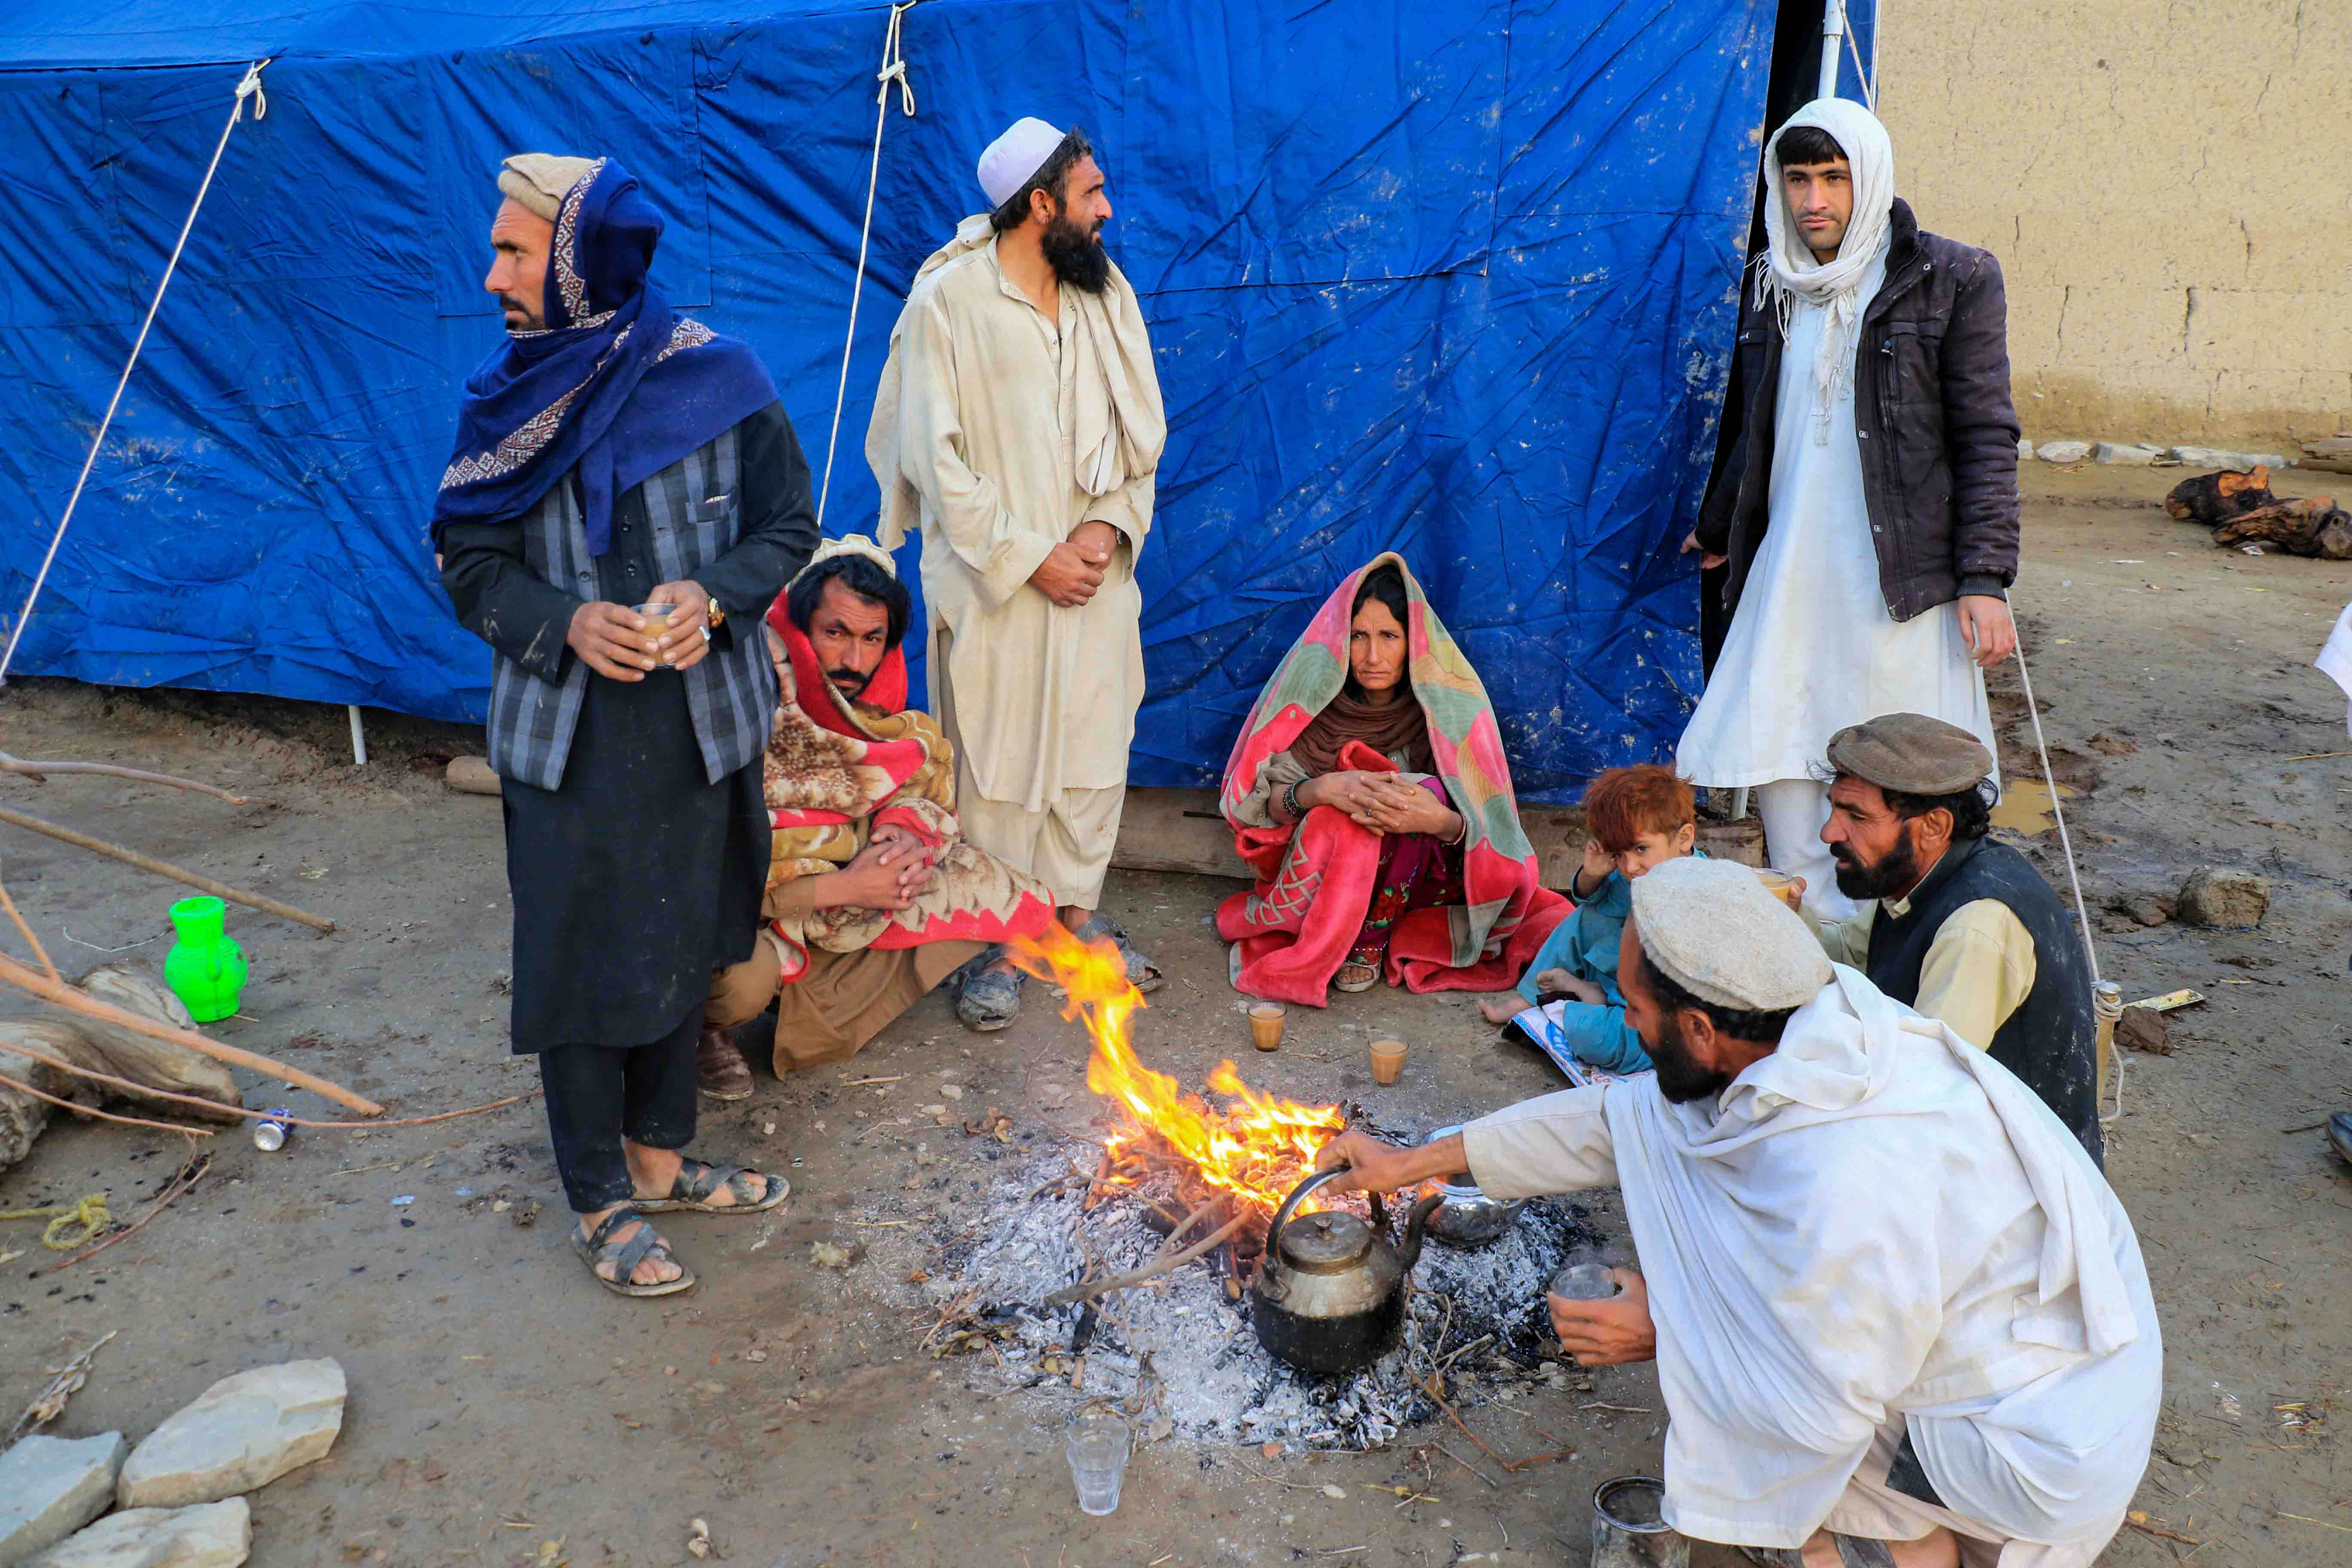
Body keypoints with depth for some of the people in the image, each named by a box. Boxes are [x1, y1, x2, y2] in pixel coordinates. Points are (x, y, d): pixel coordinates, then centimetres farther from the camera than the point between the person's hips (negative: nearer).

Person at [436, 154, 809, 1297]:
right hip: (564, 739, 0)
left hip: (699, 724, 0)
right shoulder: (508, 400, -2)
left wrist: (714, 595, -19)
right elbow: (470, 563, 3)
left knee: (678, 946, 15)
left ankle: (659, 1158, 36)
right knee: (580, 965, 6)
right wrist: (564, 622, -17)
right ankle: (600, 1202, 25)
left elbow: (787, 527, 1)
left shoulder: (716, 382, -7)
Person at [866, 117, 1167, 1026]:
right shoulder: (946, 302, -8)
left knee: (1095, 742, 10)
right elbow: (935, 457, -11)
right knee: (994, 758, 2)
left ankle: (1076, 906, 28)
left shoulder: (1107, 295, 8)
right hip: (993, 584, -5)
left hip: (1096, 577, 5)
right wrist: (1028, 555, -14)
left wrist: (1112, 523, -7)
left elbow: (1141, 432, 10)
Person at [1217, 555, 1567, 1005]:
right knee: (1346, 806, -32)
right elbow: (1257, 802, -14)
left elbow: (1483, 825, -14)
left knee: (1429, 792, -29)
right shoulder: (1313, 694, -10)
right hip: (1320, 871, -1)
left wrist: (1440, 821, -38)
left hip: (1411, 878, 1)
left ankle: (1370, 940, -18)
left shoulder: (1446, 703, -11)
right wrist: (1321, 790, -34)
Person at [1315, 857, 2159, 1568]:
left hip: (2046, 1437, -8)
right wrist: (1414, 1162, 7)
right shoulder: (1817, 1025, -9)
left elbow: (1824, 1411, -24)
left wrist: (1661, 1338, -9)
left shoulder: (1846, 1192, -36)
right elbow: (1617, 1119, 2)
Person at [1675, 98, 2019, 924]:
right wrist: (1717, 533, 34)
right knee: (1778, 762, 2)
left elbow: (1986, 439, -4)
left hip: (1902, 576, -4)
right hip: (1791, 570, 5)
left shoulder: (1951, 280, -1)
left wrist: (1985, 580, -11)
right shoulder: (1777, 285, 13)